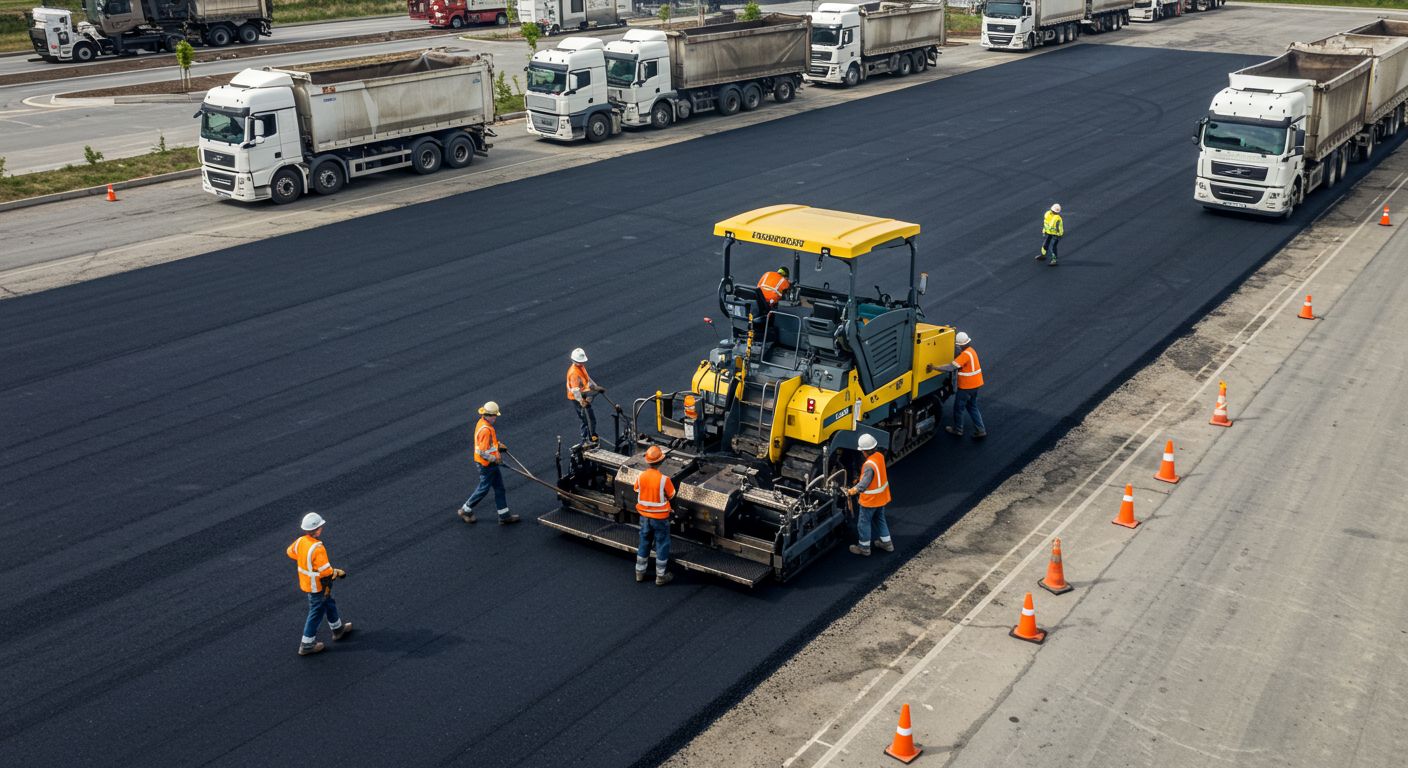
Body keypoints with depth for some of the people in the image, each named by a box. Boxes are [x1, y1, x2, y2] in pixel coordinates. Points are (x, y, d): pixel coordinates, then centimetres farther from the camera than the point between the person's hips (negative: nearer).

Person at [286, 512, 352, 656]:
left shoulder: (301, 541, -9)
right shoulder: (317, 548, -33)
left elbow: (291, 553, 11)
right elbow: (325, 571, -29)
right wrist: (338, 573, -10)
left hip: (305, 582, 9)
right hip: (317, 586, -9)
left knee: (328, 604, 27)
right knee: (316, 613, 8)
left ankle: (338, 629, 46)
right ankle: (307, 645, 20)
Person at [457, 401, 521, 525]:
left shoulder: (483, 422, 3)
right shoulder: (485, 430, -28)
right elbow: (483, 452, -28)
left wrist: (499, 445, 12)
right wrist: (496, 460, -21)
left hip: (492, 463, 10)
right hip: (487, 465, -10)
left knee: (499, 488, 15)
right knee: (483, 489, 7)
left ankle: (504, 515, 24)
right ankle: (466, 510, 26)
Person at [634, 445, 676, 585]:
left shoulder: (640, 477, -11)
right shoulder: (664, 479, -23)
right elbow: (671, 496, -9)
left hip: (644, 515, 4)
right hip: (660, 517, -4)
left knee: (644, 543, 20)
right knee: (662, 545, 10)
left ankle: (640, 572, 30)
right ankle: (661, 576, 18)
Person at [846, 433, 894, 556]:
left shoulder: (869, 465, -34)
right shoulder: (880, 456, -6)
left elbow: (864, 483, -34)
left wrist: (854, 490, -15)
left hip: (870, 500, -8)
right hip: (881, 497, 8)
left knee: (863, 523, 11)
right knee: (880, 519, 27)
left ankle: (864, 548, 25)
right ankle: (886, 542, 38)